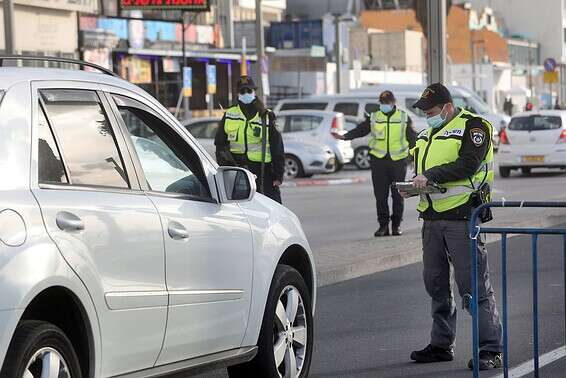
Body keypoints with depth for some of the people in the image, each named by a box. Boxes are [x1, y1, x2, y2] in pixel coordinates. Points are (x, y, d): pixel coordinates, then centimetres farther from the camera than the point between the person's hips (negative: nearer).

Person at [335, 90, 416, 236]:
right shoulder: (373, 118, 8)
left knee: (398, 195, 4)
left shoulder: (404, 118, 6)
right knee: (380, 195, -2)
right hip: (379, 161, 1)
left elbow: (412, 138, 9)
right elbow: (360, 130, -1)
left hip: (398, 161, -1)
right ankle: (383, 225, 4)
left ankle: (397, 225, 14)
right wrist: (344, 136, -17)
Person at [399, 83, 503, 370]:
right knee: (436, 284, 13)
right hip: (432, 219, 8)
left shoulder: (472, 126, -5)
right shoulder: (428, 133, 20)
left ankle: (490, 350, -8)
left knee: (474, 286, -9)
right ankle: (441, 344, 24)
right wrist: (412, 185, 5)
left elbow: (468, 164, -18)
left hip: (461, 217, -8)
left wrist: (431, 175, -21)